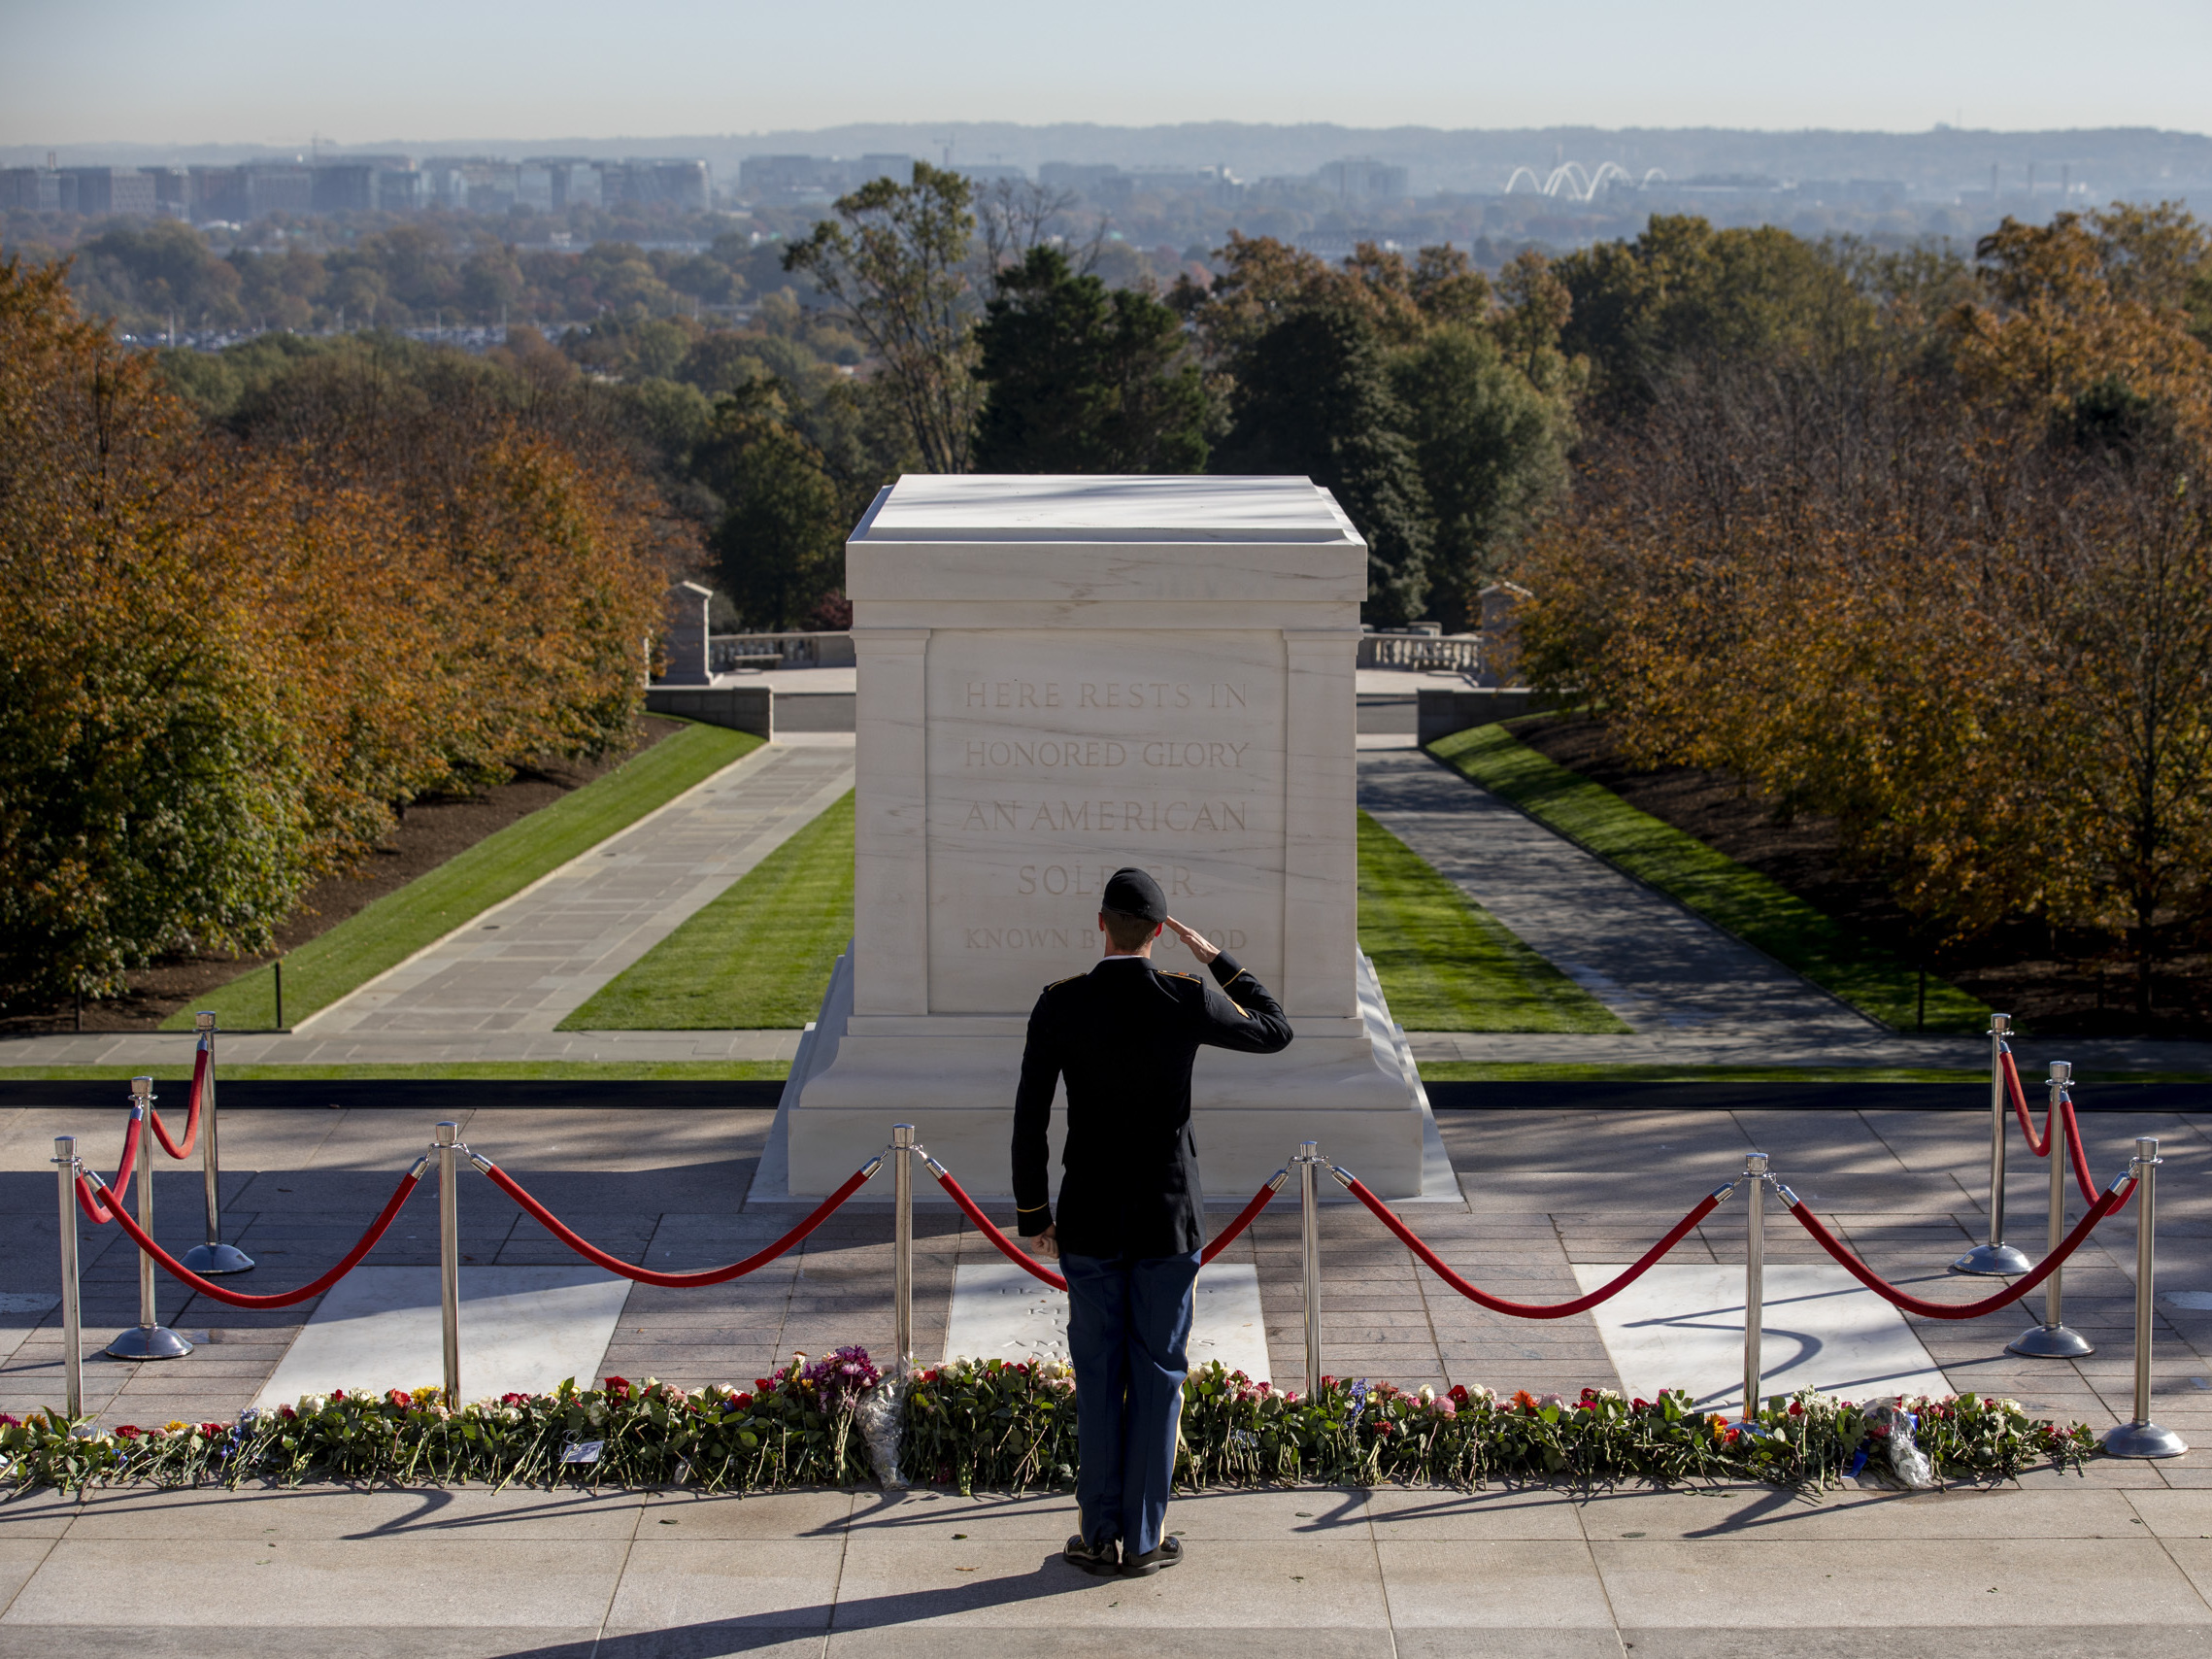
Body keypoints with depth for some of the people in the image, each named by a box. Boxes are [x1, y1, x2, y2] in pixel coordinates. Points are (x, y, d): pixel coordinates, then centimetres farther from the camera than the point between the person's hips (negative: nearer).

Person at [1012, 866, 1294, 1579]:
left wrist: (1033, 1217, 6)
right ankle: (1143, 1539, 12)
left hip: (1089, 1220, 1)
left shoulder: (1058, 1005, -9)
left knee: (1097, 1377, 9)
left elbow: (1029, 1119, -5)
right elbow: (1276, 1032, 7)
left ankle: (1100, 1535, 13)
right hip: (1169, 1218, -1)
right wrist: (1218, 959, 11)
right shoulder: (1188, 1000, -11)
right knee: (1157, 1374, 7)